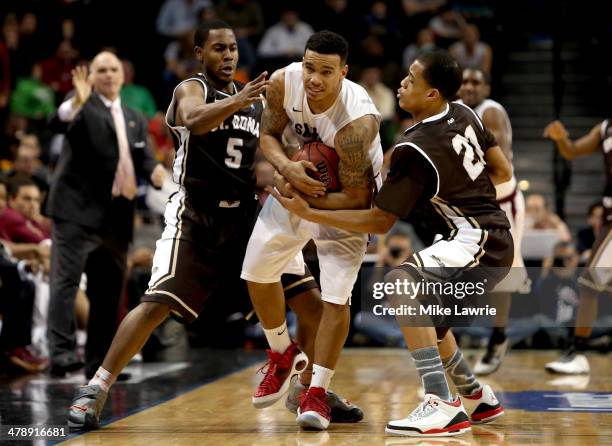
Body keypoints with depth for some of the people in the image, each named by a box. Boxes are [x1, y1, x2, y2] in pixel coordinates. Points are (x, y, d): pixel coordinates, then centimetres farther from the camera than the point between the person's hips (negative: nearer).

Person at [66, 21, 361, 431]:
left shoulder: (255, 99, 13)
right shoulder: (191, 89, -6)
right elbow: (195, 120, -31)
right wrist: (236, 102, -50)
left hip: (246, 219, 6)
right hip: (195, 218, -6)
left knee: (312, 301, 0)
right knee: (157, 304, -19)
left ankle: (309, 389, 18)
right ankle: (96, 389, -8)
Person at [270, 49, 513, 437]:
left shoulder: (415, 149, -19)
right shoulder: (465, 115, 4)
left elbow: (379, 222, -13)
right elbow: (503, 172, 13)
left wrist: (309, 213, -11)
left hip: (478, 243, -10)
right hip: (493, 239, 10)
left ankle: (444, 407, -34)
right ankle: (479, 399, 45)